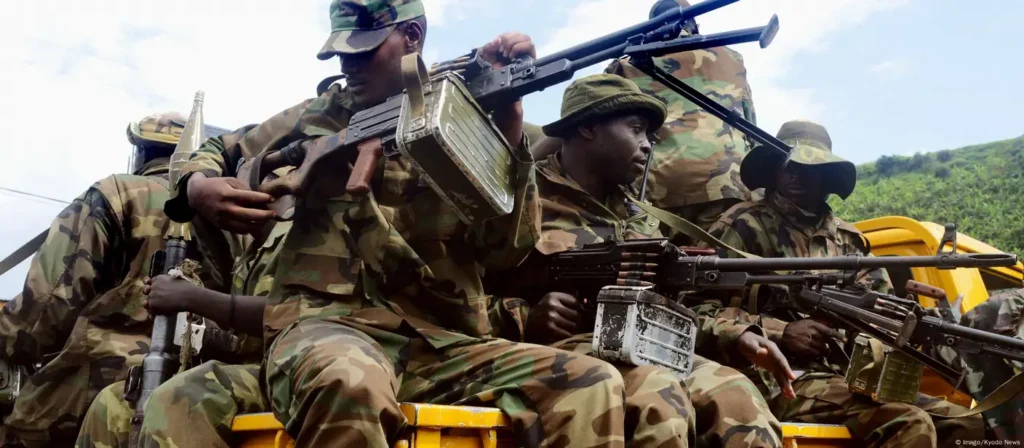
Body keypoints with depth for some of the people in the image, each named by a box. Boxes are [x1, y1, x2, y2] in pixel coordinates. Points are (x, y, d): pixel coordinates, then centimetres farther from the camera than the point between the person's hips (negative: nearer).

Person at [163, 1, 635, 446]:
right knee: (348, 382, -40)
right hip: (326, 327, -1)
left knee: (593, 385, -19)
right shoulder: (313, 119, 16)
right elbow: (212, 155, 29)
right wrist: (197, 188, 3)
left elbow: (505, 249, -1)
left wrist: (509, 125, -12)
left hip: (442, 347, 2)